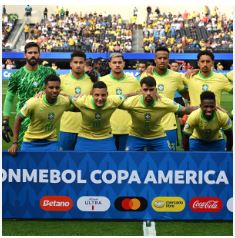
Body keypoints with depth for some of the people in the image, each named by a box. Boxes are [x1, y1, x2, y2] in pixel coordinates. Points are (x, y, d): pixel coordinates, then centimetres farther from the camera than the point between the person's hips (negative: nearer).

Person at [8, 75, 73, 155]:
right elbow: (18, 120, -12)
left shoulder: (65, 102, -16)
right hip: (31, 142, -2)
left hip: (51, 142, 2)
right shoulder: (33, 102, -23)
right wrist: (15, 143, -13)